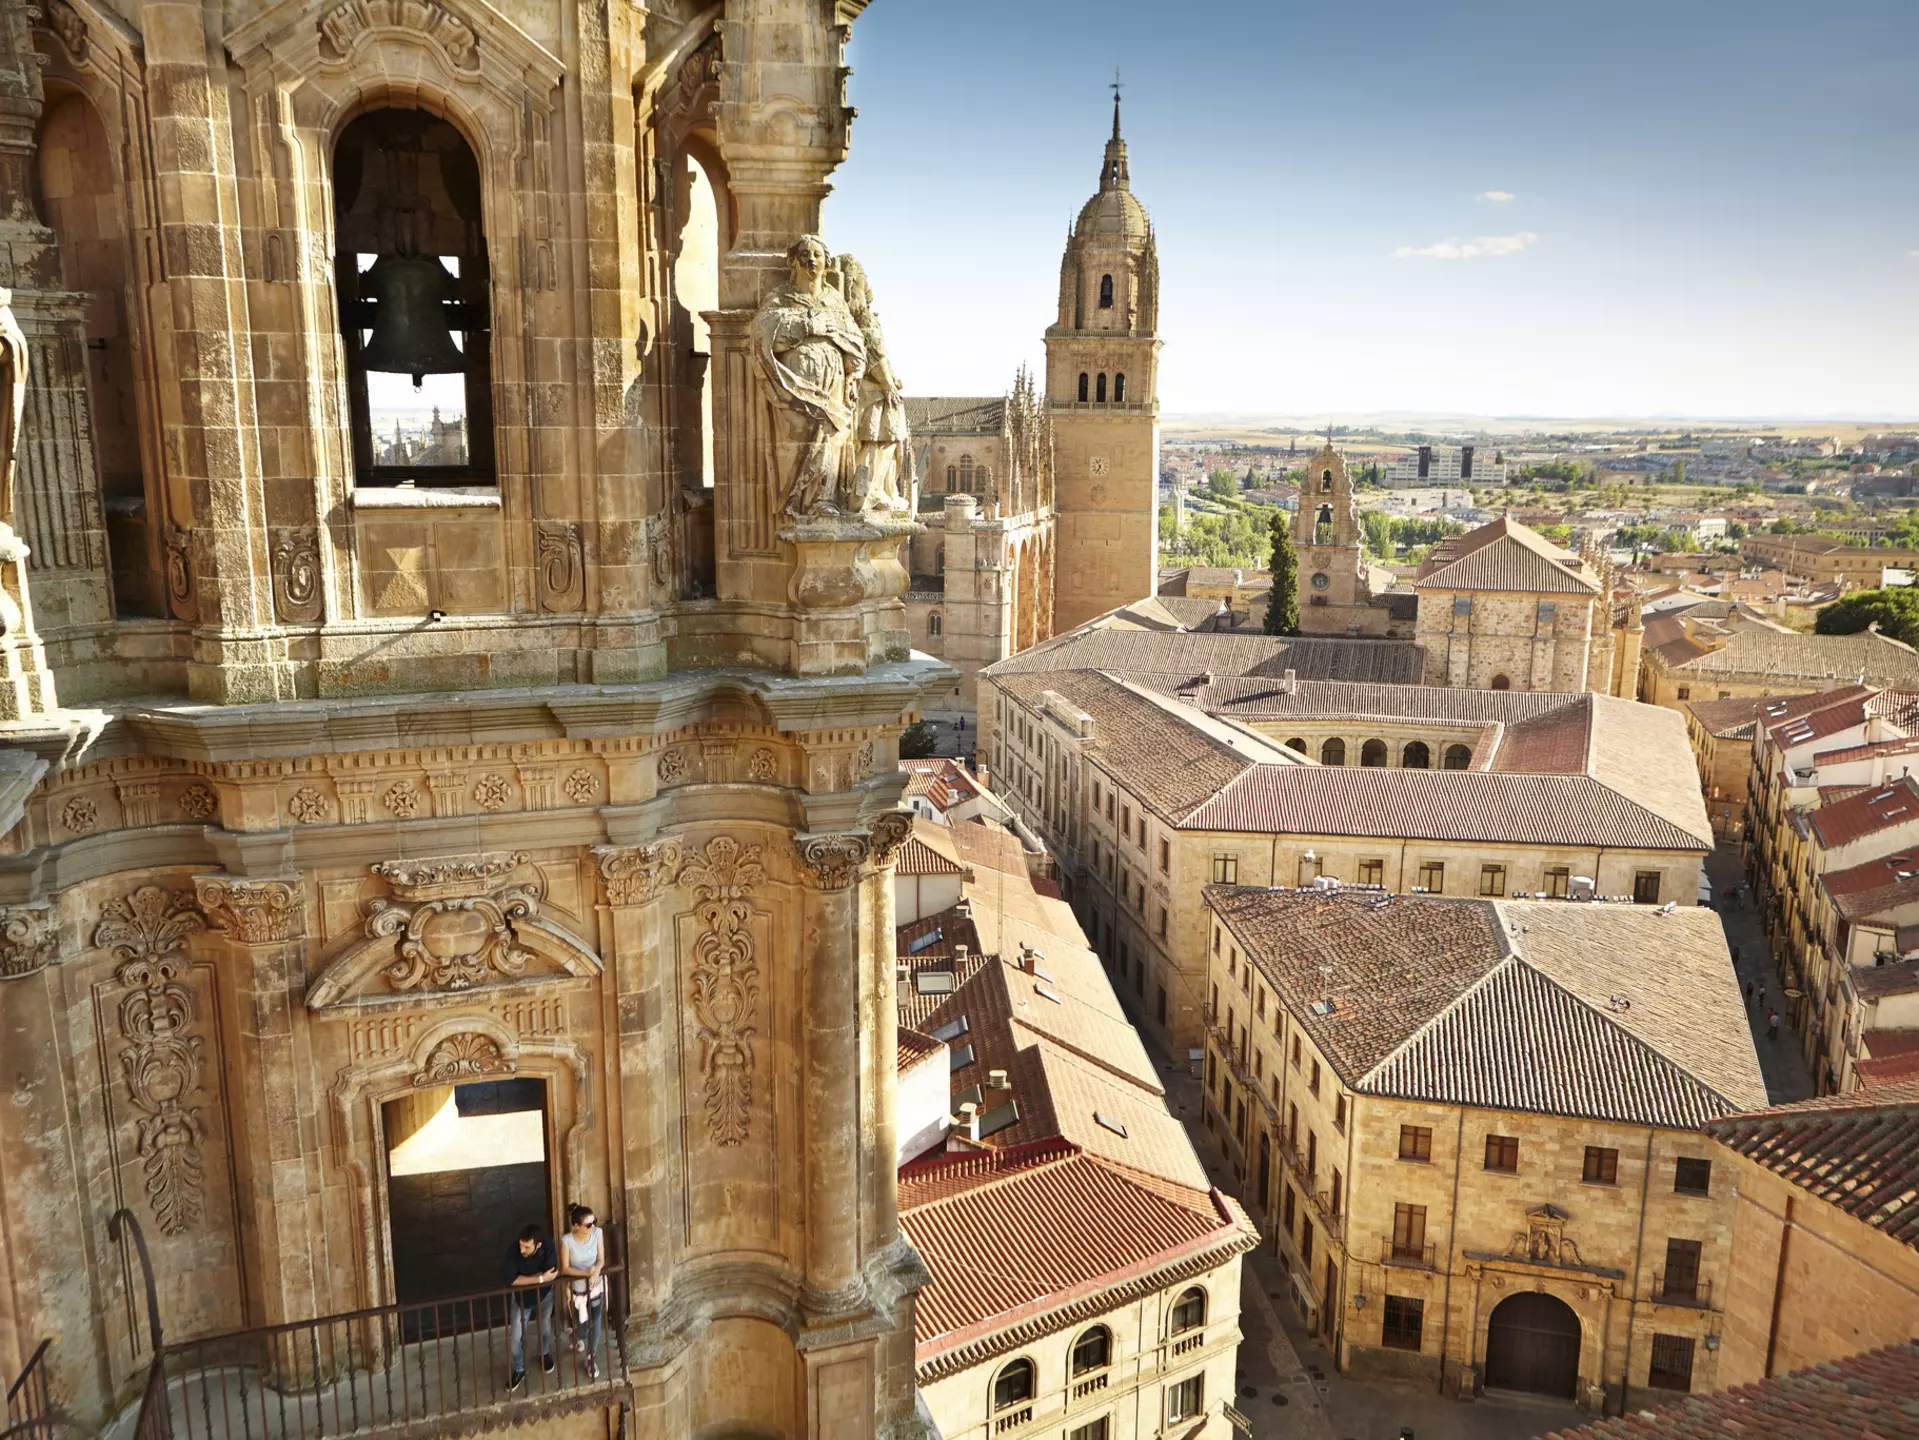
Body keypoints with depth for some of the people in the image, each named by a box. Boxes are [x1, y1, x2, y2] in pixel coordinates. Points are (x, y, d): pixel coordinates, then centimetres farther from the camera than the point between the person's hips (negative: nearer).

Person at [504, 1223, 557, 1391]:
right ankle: (519, 1370, 28)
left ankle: (544, 1354, 51)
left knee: (545, 1328, 22)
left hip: (544, 1295, 1)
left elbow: (552, 1274, -32)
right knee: (516, 1337, 4)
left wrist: (525, 1279, -29)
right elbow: (512, 1280, -35)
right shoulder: (513, 1251, -32)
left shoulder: (547, 1248, -31)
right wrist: (541, 1278, -35)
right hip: (521, 1298, -1)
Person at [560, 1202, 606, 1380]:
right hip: (578, 1288, -2)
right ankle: (577, 1335, 48)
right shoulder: (566, 1241, -26)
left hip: (597, 1285, 2)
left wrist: (596, 1271, -29)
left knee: (595, 1323, 9)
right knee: (583, 1328, 9)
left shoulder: (597, 1233, -16)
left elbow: (601, 1259, -8)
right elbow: (565, 1269, -17)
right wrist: (586, 1273, -29)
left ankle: (592, 1359, 33)